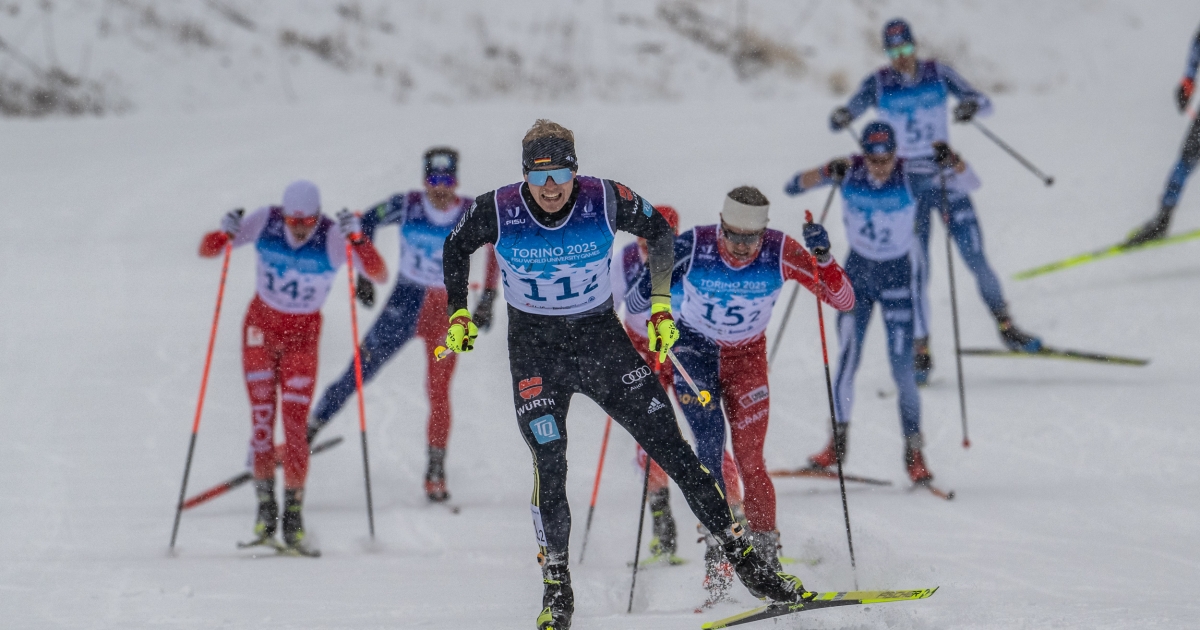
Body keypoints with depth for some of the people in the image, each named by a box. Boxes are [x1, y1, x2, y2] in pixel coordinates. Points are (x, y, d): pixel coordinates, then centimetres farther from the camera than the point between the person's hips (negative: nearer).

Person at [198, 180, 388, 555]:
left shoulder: (334, 237, -21)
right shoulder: (265, 223, -16)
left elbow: (379, 275, -31)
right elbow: (207, 250, -10)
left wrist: (357, 237, -45)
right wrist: (225, 234, -32)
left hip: (303, 334, -1)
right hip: (261, 324, 1)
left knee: (295, 425, -9)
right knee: (262, 415, -8)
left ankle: (294, 518, -3)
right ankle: (265, 507, 0)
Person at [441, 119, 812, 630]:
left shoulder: (605, 201, -15)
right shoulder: (499, 211, -14)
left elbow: (659, 232, 4)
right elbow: (456, 249, 7)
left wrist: (661, 303, 1)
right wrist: (459, 313, 3)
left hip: (601, 338, 1)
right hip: (535, 348, 0)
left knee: (670, 446, -2)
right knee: (549, 466, -13)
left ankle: (743, 558, 4)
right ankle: (556, 588, 3)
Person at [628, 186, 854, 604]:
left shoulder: (780, 253, -23)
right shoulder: (692, 246, -25)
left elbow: (843, 300, -22)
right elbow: (643, 296, -11)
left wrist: (823, 257, -38)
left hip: (747, 356, 1)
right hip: (694, 350, -1)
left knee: (750, 459, -8)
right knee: (710, 439, -20)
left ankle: (766, 555, 7)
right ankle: (717, 551, -20)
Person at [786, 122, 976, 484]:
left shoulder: (911, 176, -16)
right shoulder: (849, 171, -11)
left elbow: (969, 184, -19)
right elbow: (794, 186, -15)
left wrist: (952, 162, -39)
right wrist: (826, 174, -33)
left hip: (898, 276, -2)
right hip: (857, 271, 2)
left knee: (902, 367, -7)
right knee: (848, 356, -6)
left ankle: (914, 452, 3)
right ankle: (838, 442, 8)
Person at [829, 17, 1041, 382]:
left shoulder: (938, 74, -3)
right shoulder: (879, 84, -4)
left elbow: (983, 102, -5)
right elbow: (844, 116, -9)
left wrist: (973, 106, -29)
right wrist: (841, 118, -34)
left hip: (947, 177, 1)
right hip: (908, 185, -1)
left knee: (976, 259, -4)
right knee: (916, 271, -5)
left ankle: (1006, 327, 14)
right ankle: (921, 350, 7)